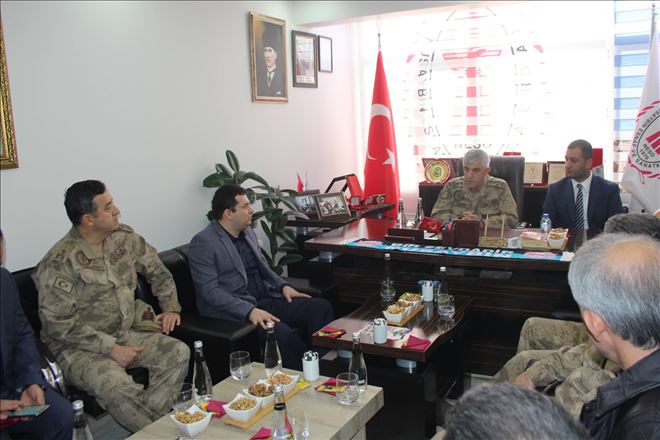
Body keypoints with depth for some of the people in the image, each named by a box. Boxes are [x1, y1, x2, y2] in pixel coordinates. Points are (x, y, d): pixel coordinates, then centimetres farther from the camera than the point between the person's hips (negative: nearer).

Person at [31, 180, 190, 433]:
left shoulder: (124, 237, 2)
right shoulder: (59, 262, -16)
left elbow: (157, 271, 16)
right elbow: (60, 324, -18)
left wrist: (171, 307, 5)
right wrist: (111, 348, -20)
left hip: (126, 333, 6)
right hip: (79, 347, -6)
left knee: (178, 353, -18)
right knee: (116, 385, -34)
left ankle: (150, 424, -20)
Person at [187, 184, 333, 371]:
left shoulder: (248, 233, 13)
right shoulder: (203, 243, -11)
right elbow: (210, 291, -18)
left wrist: (283, 286, 6)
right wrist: (249, 311, -26)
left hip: (267, 300, 8)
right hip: (235, 312, -8)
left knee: (321, 307, -8)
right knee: (283, 334, -32)